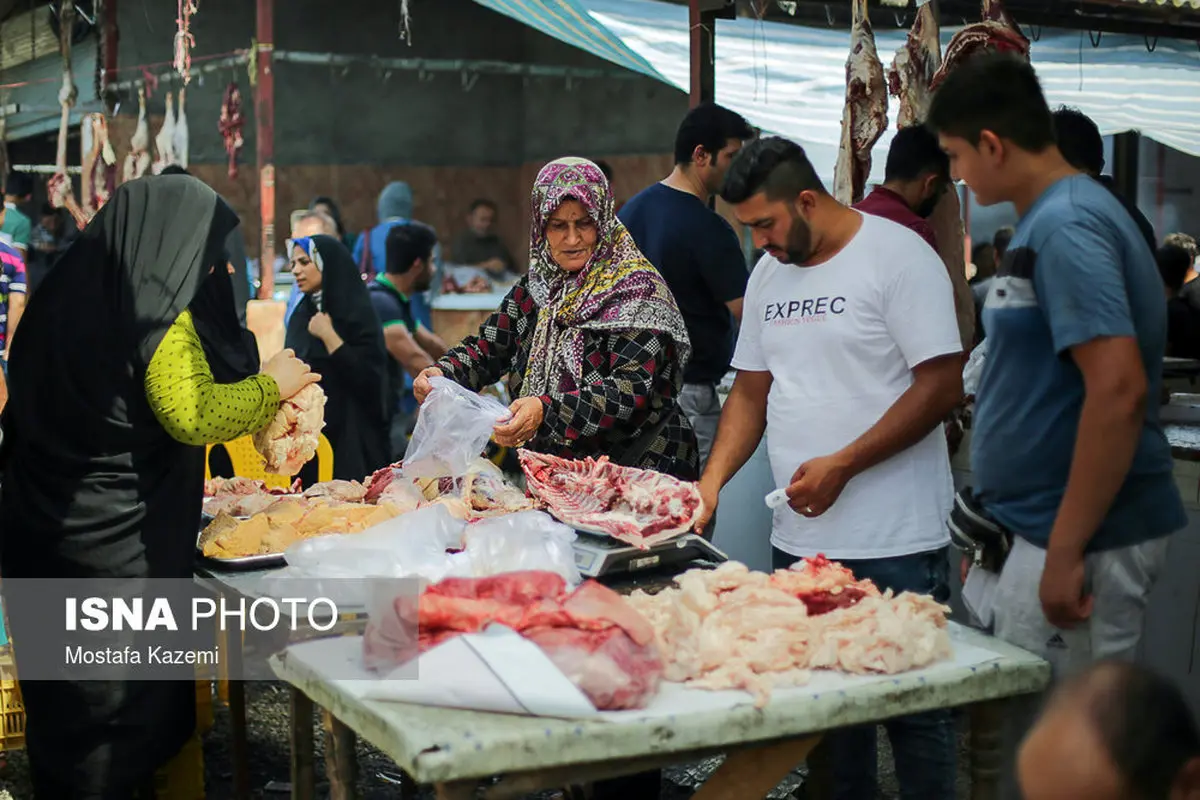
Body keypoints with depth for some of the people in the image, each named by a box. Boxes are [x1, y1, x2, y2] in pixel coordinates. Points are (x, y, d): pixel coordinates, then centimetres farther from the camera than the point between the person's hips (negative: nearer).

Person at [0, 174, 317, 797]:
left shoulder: (68, 293, 9)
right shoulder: (155, 309, -15)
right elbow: (192, 415, -23)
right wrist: (271, 386, -8)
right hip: (118, 549, -7)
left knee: (61, 702, 17)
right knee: (124, 706, 6)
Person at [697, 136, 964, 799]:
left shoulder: (898, 255, -8)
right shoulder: (768, 273, 13)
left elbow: (941, 385, -14)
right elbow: (751, 391, 18)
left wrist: (840, 466, -17)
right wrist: (711, 482, 4)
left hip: (895, 545, -6)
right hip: (798, 538, 6)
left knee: (912, 708, 2)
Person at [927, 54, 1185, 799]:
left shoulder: (1065, 226, -17)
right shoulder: (1057, 216, 13)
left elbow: (1119, 390, -26)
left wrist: (1066, 552, -23)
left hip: (1079, 537, -10)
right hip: (1044, 525, 10)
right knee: (1031, 735, 17)